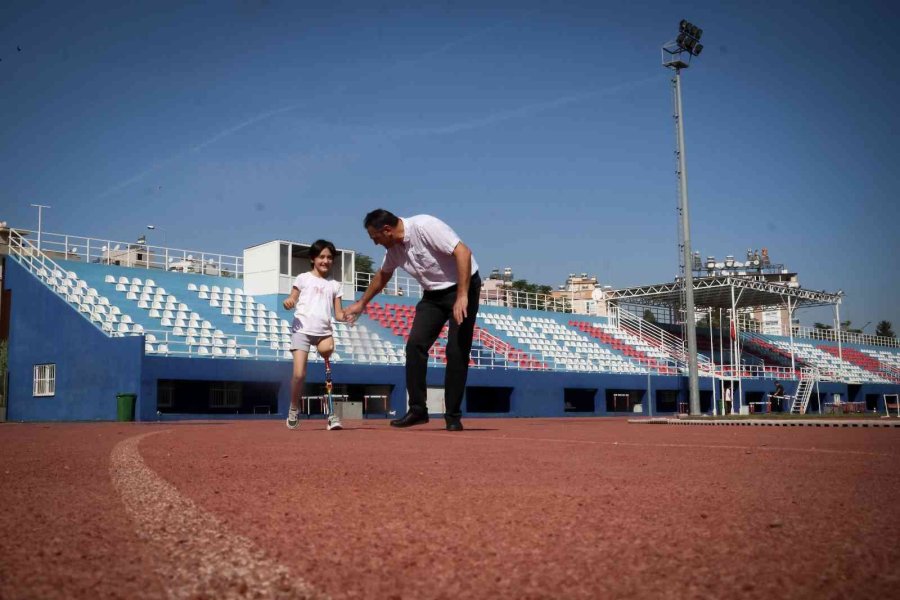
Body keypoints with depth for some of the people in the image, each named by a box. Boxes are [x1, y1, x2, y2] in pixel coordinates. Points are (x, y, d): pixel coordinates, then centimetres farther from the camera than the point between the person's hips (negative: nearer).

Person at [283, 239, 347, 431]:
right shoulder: (303, 278, 10)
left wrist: (346, 316, -11)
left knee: (328, 372, -12)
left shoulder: (334, 285, 15)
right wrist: (289, 302, -17)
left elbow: (338, 313, 11)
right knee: (299, 374, -11)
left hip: (324, 332, 2)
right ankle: (294, 408, 12)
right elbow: (293, 299, 7)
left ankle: (331, 414, -5)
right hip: (302, 330, -2)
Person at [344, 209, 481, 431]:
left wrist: (462, 296, -33)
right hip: (433, 293, 7)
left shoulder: (424, 226, -23)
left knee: (457, 351, -10)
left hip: (463, 286, -7)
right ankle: (417, 409, 2)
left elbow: (463, 252, -29)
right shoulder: (393, 247, 2)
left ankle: (453, 416, 0)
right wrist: (361, 303, 32)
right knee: (415, 345, -5)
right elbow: (383, 275, 22)